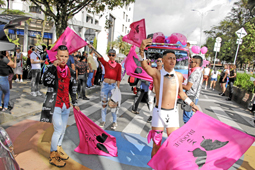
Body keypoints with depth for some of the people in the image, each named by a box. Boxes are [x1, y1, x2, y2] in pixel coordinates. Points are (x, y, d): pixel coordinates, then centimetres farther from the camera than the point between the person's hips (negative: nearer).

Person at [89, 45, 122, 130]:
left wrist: (117, 89, -1)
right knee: (104, 104, 10)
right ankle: (103, 121, 24)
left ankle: (114, 122, 19)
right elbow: (99, 57, -12)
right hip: (105, 85, 1)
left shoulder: (118, 66, 2)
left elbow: (118, 78, 2)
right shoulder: (106, 63, 4)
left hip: (113, 86, -1)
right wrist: (92, 48, -26)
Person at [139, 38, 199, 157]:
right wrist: (142, 49, -48)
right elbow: (144, 66, -31)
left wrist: (192, 104, 22)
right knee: (156, 145, 9)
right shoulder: (157, 74, -11)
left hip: (173, 113, 4)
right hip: (159, 112, -3)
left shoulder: (179, 76, 3)